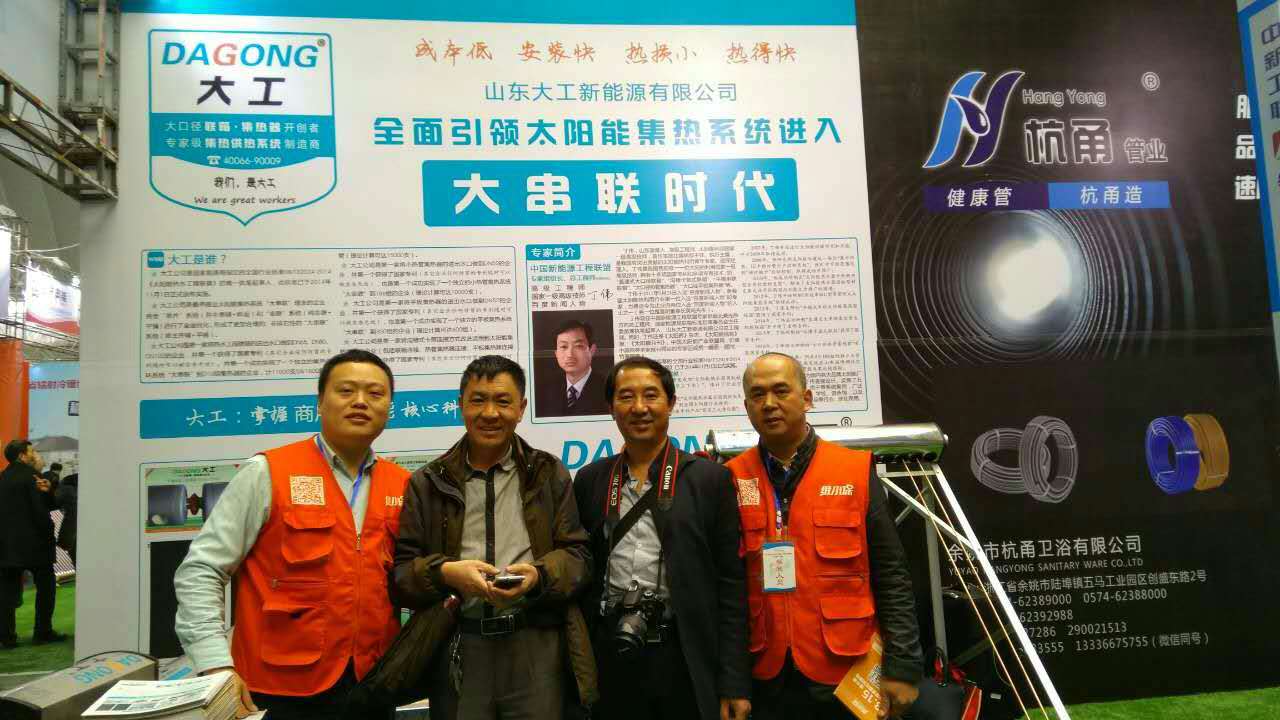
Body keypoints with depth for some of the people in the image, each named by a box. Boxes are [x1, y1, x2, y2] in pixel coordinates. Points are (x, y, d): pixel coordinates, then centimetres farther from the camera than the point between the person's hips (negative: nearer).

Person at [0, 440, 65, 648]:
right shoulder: (30, 476, -12)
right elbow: (39, 510, -15)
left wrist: (46, 491, -10)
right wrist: (49, 531, -2)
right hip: (32, 542, -7)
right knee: (46, 586, 6)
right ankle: (43, 632, 8)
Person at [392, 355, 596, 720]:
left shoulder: (550, 474, 7)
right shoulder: (428, 483, 7)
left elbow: (577, 556, 5)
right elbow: (399, 570, 4)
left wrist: (539, 575, -15)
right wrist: (445, 572, -16)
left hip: (537, 647, 0)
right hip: (457, 650, 1)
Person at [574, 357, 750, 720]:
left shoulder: (709, 478, -2)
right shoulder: (590, 480, 6)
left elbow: (730, 584, -4)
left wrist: (735, 683, -7)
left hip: (685, 658, -2)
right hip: (612, 660, 3)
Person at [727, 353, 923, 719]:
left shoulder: (855, 472, -2)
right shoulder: (730, 481, 0)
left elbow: (892, 577, -1)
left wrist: (902, 667, -4)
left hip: (848, 677, 0)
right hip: (764, 679, 1)